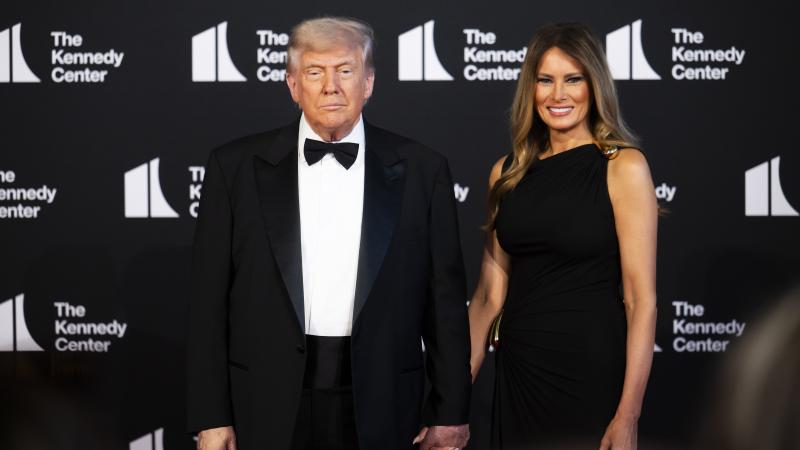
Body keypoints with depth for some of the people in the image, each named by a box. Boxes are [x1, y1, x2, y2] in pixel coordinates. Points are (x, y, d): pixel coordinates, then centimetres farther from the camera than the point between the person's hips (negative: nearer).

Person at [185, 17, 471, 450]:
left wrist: (451, 414, 2)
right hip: (270, 406, 0)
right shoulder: (236, 166, 1)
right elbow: (209, 301, 1)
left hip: (379, 405, 0)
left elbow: (445, 300, 3)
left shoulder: (421, 170, 2)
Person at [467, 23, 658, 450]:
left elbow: (642, 300, -11)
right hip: (517, 371, 4)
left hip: (592, 371, -4)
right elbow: (490, 293, 8)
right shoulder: (507, 173, 6)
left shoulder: (623, 167, -8)